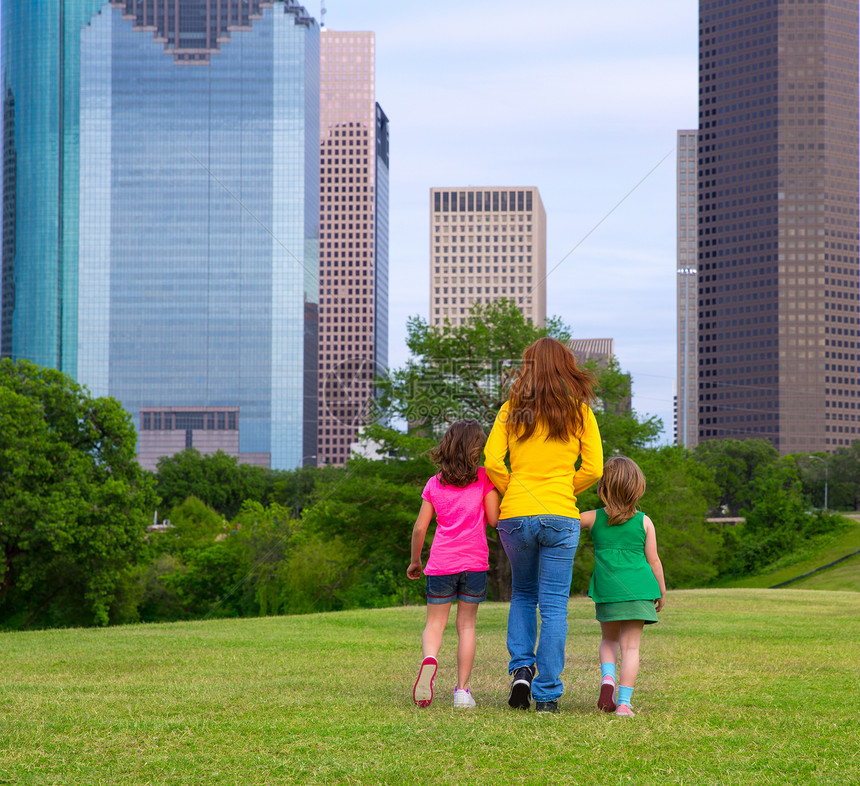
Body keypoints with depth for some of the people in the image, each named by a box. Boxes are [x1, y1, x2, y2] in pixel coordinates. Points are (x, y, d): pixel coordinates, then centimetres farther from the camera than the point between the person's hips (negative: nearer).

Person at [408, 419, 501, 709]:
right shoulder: (483, 478, -1)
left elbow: (419, 527, 5)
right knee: (466, 623, 10)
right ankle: (462, 690, 5)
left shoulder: (434, 484, 6)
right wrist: (496, 493, 13)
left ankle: (429, 659, -25)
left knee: (435, 622, 8)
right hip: (474, 564, -1)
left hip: (441, 563, 1)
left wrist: (414, 561, 18)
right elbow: (494, 519, -6)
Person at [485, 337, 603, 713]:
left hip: (515, 514, 1)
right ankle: (547, 693, 2)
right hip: (560, 517, -1)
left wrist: (511, 493, 10)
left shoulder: (512, 410, 4)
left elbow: (492, 463, -5)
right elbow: (593, 469, -1)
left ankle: (521, 668, 4)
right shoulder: (580, 412, 3)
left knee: (523, 594, 22)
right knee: (554, 605, 4)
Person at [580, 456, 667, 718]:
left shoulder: (593, 518, 2)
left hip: (607, 588, 1)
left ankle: (607, 677, -6)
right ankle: (623, 702, -5)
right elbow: (654, 561, 6)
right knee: (631, 645, 2)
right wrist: (662, 591, 16)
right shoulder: (644, 522, 2)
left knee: (609, 640, 21)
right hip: (638, 589, -1)